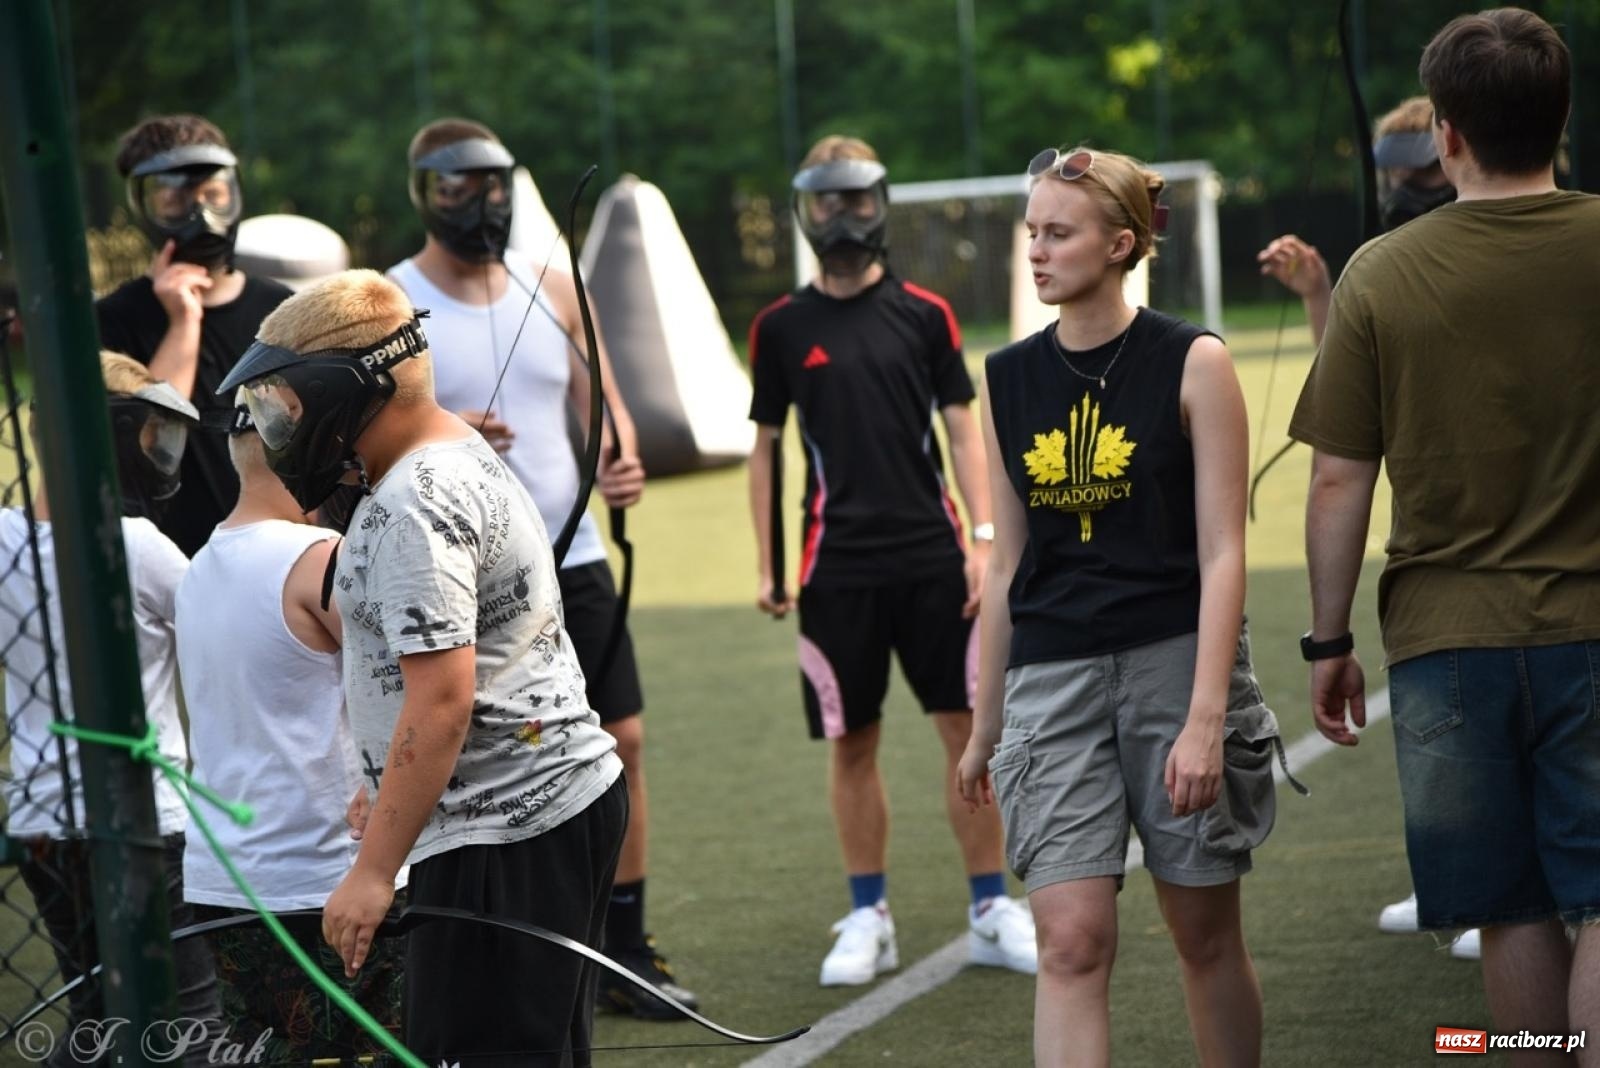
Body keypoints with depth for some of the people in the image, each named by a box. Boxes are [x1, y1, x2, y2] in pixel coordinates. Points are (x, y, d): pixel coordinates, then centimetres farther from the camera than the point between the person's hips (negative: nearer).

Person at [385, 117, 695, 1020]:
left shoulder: (552, 287, 8)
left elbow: (602, 401, 12)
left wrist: (622, 459, -9)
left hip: (572, 557, 4)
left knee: (620, 743, 3)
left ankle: (626, 950, 12)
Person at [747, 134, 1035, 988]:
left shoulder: (924, 314, 4)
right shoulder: (781, 328, 4)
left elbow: (960, 430, 5)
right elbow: (766, 446, 8)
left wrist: (983, 536, -4)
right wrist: (767, 565, 3)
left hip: (932, 555, 0)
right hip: (838, 564, 0)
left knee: (968, 727, 0)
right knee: (851, 742, 4)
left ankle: (991, 910, 9)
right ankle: (869, 918, 14)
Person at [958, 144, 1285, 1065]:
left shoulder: (1193, 363, -4)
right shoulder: (1009, 378, 7)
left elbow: (1222, 551, -7)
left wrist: (1205, 717, -16)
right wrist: (986, 723, 15)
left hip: (1178, 663, -2)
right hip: (1054, 678, 2)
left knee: (1206, 933, 8)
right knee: (1072, 942, -9)